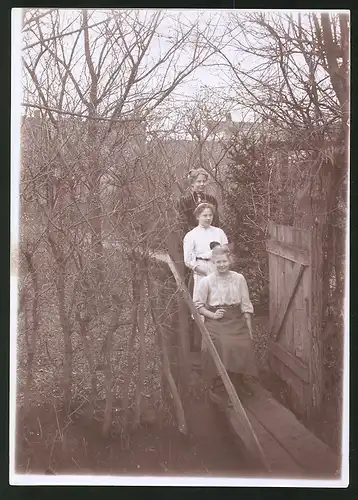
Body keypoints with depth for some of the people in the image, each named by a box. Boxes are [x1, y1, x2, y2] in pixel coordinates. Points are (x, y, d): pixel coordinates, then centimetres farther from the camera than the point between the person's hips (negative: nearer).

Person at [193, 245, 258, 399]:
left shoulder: (239, 279, 5)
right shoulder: (206, 281, 1)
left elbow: (246, 306, 9)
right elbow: (198, 305, 4)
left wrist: (249, 330, 7)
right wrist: (212, 315, -11)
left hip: (236, 320, 1)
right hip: (215, 322, -1)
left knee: (244, 345, -24)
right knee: (217, 346, -27)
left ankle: (239, 381, 2)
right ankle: (218, 385, -8)